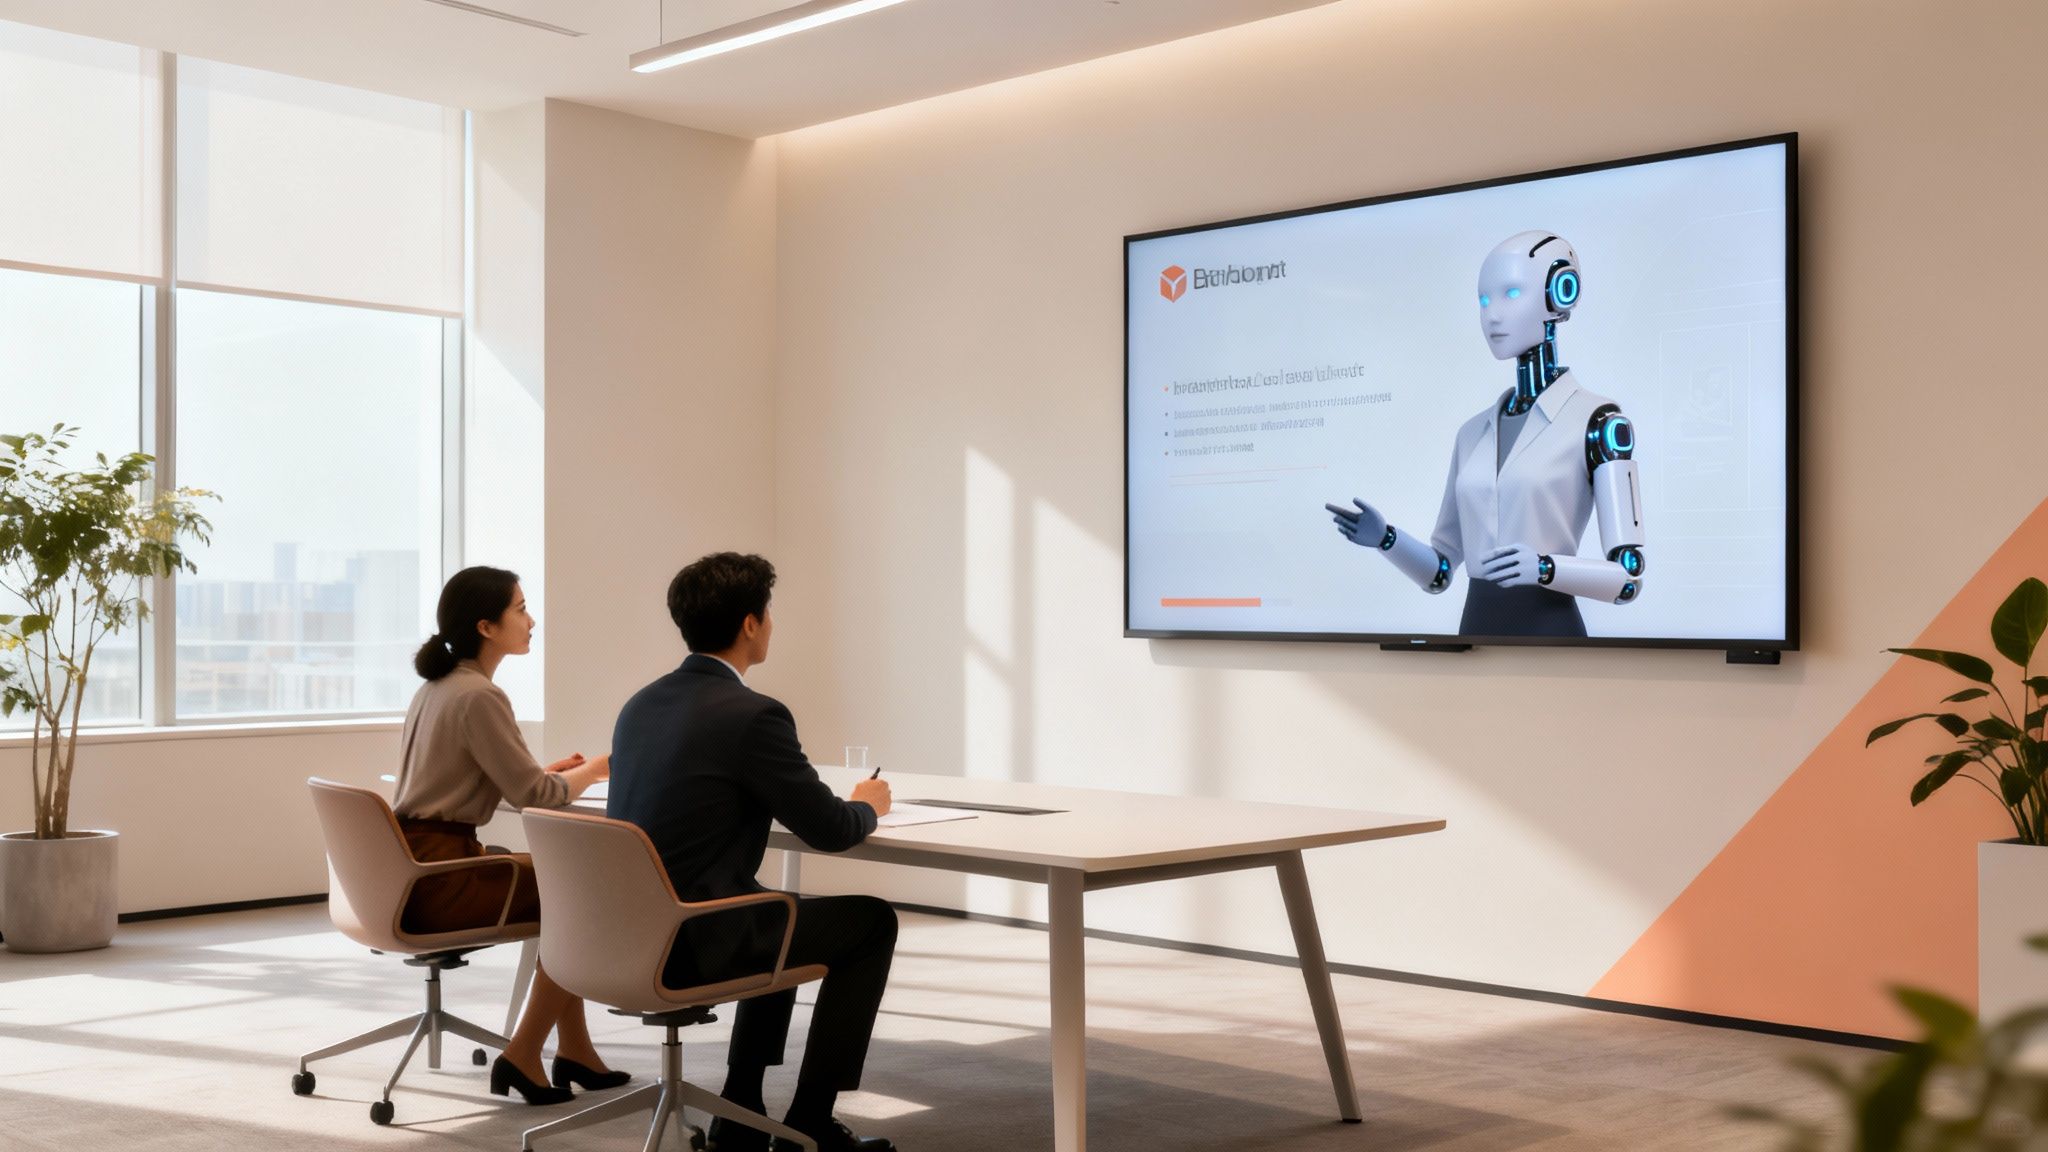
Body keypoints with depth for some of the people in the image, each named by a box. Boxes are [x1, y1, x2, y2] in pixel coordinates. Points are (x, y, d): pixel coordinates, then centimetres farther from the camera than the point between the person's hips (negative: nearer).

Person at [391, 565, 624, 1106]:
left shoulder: (437, 686, 14)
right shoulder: (479, 697, -16)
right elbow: (532, 794, -15)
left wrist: (555, 772, 13)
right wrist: (593, 770, 3)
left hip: (415, 867, 10)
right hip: (440, 879, -10)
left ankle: (574, 1051, 19)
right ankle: (522, 1058, 4)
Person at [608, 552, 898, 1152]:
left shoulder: (640, 705, 8)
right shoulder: (753, 715, -16)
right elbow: (828, 830, -10)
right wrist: (868, 806, 13)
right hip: (695, 945, -8)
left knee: (780, 915, 32)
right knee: (872, 920, 10)